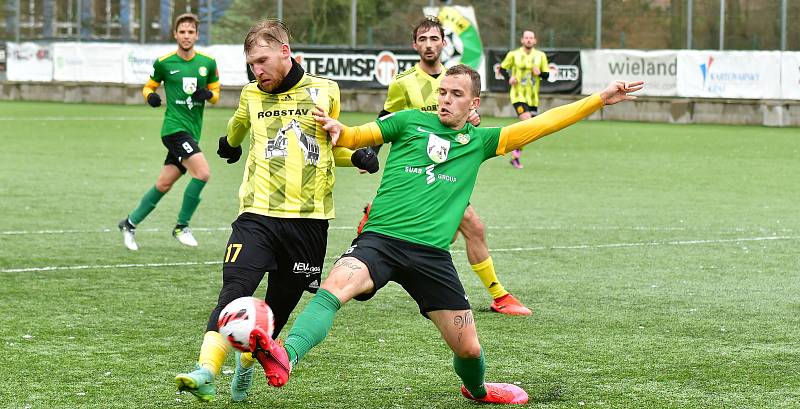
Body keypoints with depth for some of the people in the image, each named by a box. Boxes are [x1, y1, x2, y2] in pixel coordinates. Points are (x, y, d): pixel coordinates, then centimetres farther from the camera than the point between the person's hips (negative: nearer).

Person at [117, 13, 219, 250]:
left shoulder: (208, 63, 6)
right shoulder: (164, 63, -1)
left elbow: (216, 93, 15)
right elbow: (149, 87, 12)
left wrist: (208, 94, -8)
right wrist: (150, 97, -11)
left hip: (192, 132, 5)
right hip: (174, 126, -5)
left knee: (163, 185, 8)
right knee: (202, 173, -22)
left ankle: (130, 224, 23)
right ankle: (182, 226, -8)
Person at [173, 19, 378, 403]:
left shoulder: (325, 91, 6)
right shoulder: (251, 95, 11)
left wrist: (357, 157, 4)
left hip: (309, 217, 0)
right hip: (258, 213, 0)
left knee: (281, 303, 6)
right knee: (235, 289, -19)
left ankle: (246, 363, 30)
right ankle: (206, 372, -29)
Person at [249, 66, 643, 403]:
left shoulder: (478, 141, 16)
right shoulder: (411, 121, 11)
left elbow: (542, 123, 13)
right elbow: (356, 137, 11)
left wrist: (600, 99, 9)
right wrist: (337, 129, -13)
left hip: (431, 252, 3)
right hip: (381, 238, -2)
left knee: (468, 348, 6)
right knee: (334, 287, -33)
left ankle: (476, 389, 40)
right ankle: (285, 357, -53)